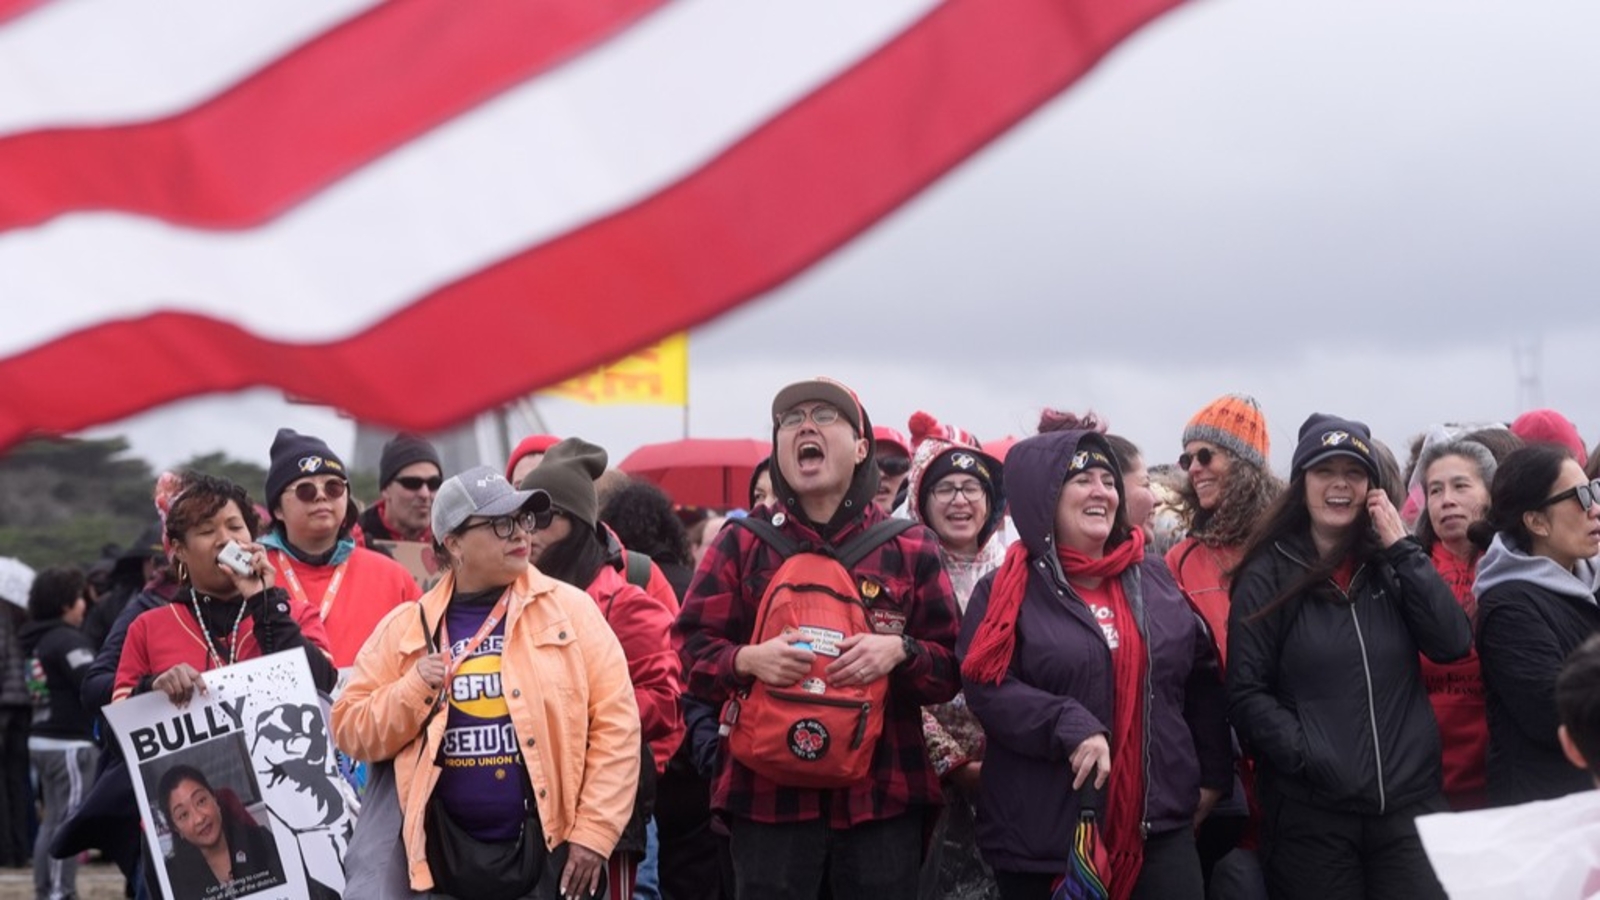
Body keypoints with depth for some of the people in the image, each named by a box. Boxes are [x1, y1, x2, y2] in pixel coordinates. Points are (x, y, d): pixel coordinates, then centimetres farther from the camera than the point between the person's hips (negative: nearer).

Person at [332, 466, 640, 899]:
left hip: (550, 852, -1)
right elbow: (351, 729, 6)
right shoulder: (406, 628, 6)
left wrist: (593, 832, -9)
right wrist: (414, 690, -11)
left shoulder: (569, 609, 1)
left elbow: (614, 725, -3)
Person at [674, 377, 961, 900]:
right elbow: (691, 652, 4)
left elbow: (951, 669, 6)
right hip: (769, 791, 0)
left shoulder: (910, 549, 7)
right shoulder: (741, 544, 7)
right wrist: (747, 660, -16)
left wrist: (901, 651, -15)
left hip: (883, 792, 1)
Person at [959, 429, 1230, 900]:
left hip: (1159, 827, 3)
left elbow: (1202, 678, 17)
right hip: (1045, 836, -3)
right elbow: (987, 685, -12)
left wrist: (1212, 774, 13)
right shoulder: (1008, 590, -1)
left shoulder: (1154, 579, 12)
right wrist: (1070, 728, -23)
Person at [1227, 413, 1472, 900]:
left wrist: (1402, 549, -5)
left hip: (1409, 800, 3)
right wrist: (1307, 757, -15)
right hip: (1311, 812, -3)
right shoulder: (1269, 575, 2)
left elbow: (1454, 644, -3)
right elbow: (1247, 693, -2)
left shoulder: (1392, 565, 11)